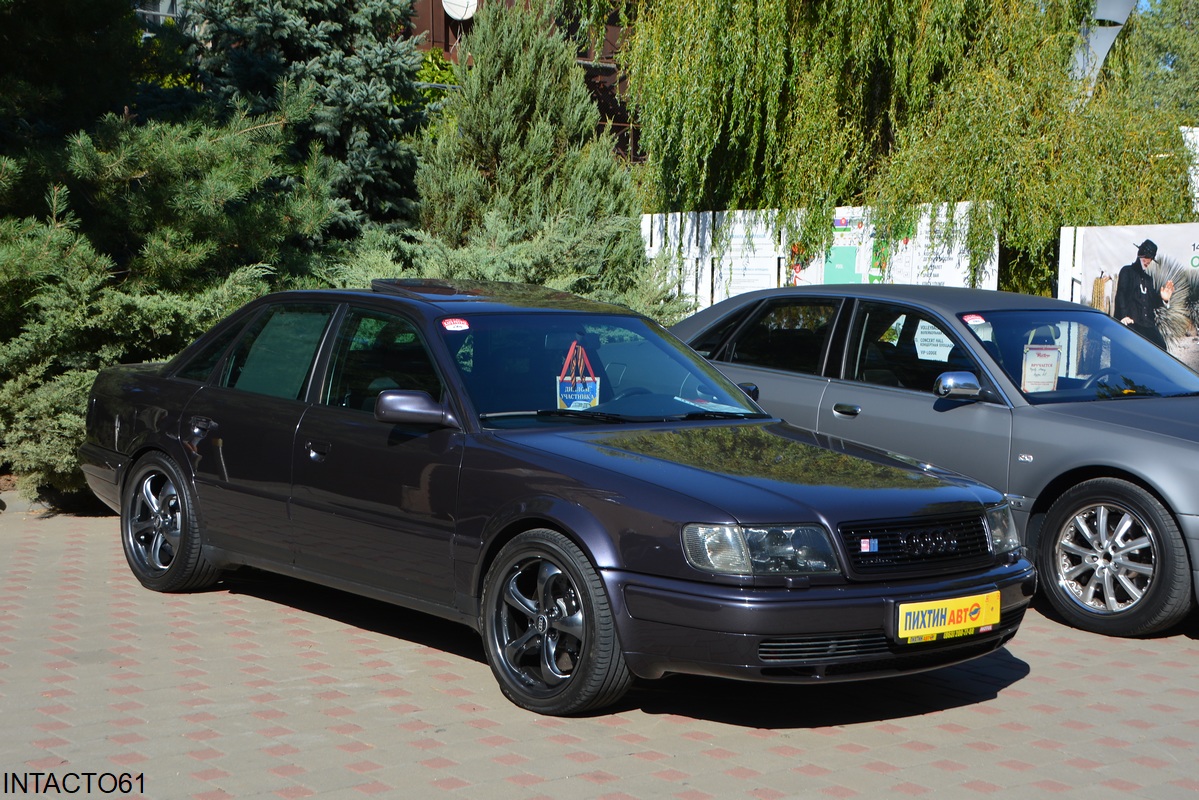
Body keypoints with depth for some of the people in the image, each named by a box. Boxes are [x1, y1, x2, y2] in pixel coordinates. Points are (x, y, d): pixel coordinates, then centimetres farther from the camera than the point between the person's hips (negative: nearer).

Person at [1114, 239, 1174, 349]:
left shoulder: (1148, 278, 28)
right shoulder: (1127, 271, 7)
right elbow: (1120, 295, -6)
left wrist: (1162, 299, 3)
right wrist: (1124, 316, -19)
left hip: (1148, 323, 6)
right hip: (1131, 322, -6)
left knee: (1161, 347, -10)